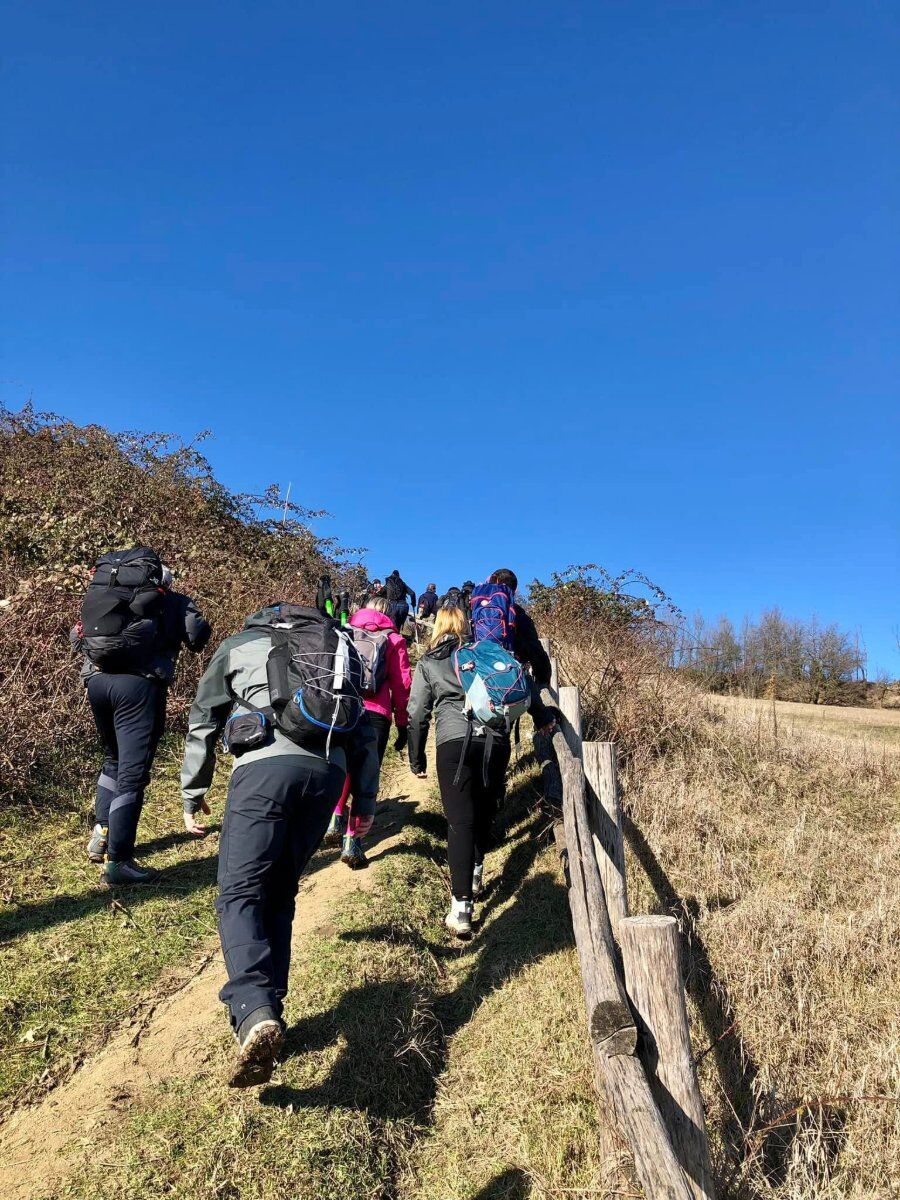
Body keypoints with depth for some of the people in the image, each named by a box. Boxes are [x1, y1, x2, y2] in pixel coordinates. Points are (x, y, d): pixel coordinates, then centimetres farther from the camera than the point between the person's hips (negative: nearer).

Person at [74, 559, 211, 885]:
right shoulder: (174, 601, 16)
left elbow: (77, 637, 22)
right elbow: (198, 637, 2)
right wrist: (172, 636, 21)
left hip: (96, 680, 5)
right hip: (139, 684, -5)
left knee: (113, 759, 27)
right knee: (132, 774, -2)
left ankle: (101, 834, 26)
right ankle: (118, 862, -1)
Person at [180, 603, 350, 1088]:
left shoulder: (238, 644, 23)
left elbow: (203, 724, 22)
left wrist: (192, 794, 32)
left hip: (267, 762, -3)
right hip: (329, 768, 4)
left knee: (241, 892, -5)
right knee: (279, 894, 15)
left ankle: (255, 1013, -25)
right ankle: (266, 1012, 13)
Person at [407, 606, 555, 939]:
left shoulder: (427, 661, 15)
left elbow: (417, 713, 11)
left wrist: (416, 759, 17)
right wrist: (541, 716, 22)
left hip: (454, 742, -2)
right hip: (496, 740, 2)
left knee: (460, 821, -4)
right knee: (484, 811, 21)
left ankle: (461, 910, -11)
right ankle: (475, 875, 36)